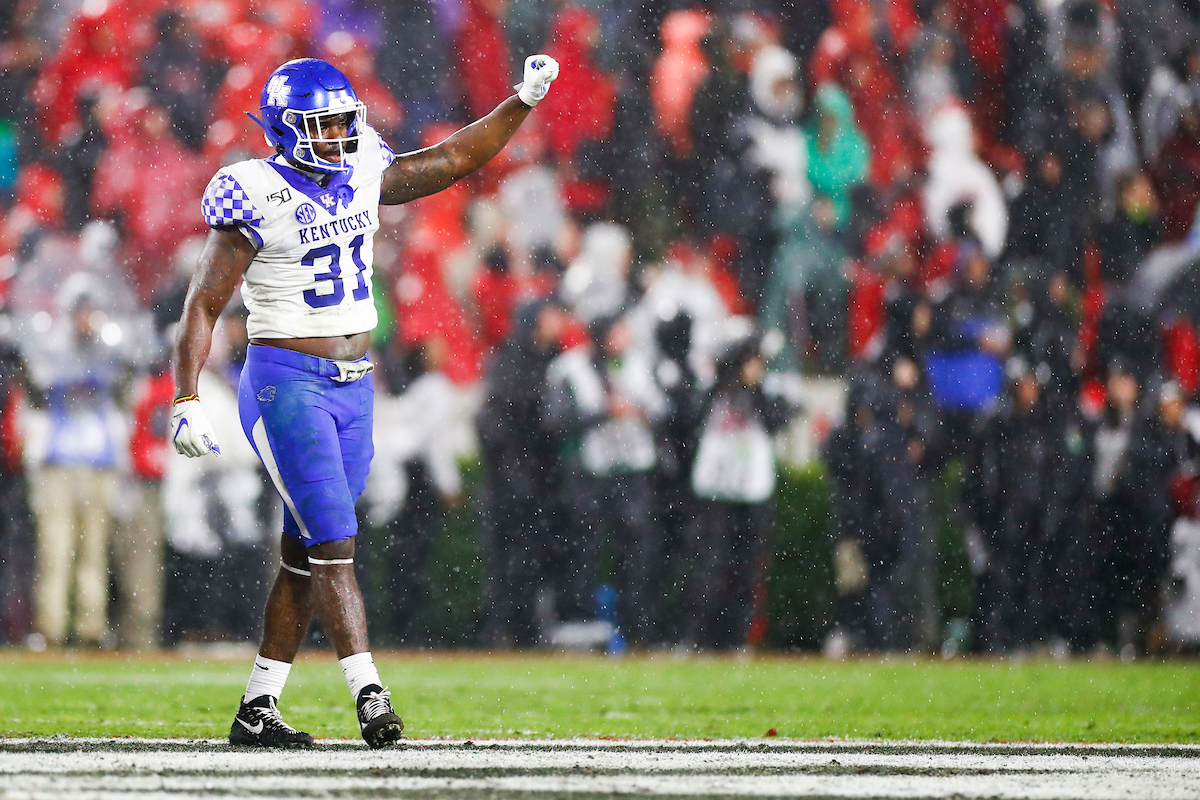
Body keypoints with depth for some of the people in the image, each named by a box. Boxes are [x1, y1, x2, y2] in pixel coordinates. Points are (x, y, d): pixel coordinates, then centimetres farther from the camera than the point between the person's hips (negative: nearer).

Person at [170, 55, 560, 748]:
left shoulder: (361, 177, 7)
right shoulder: (257, 199, -11)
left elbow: (456, 159, 13)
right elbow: (204, 306, -9)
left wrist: (524, 100, 2)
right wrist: (187, 400, -16)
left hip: (353, 388, 7)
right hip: (287, 385, -7)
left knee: (307, 553, 7)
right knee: (333, 542, -15)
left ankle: (257, 709, 12)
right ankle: (370, 695, -20)